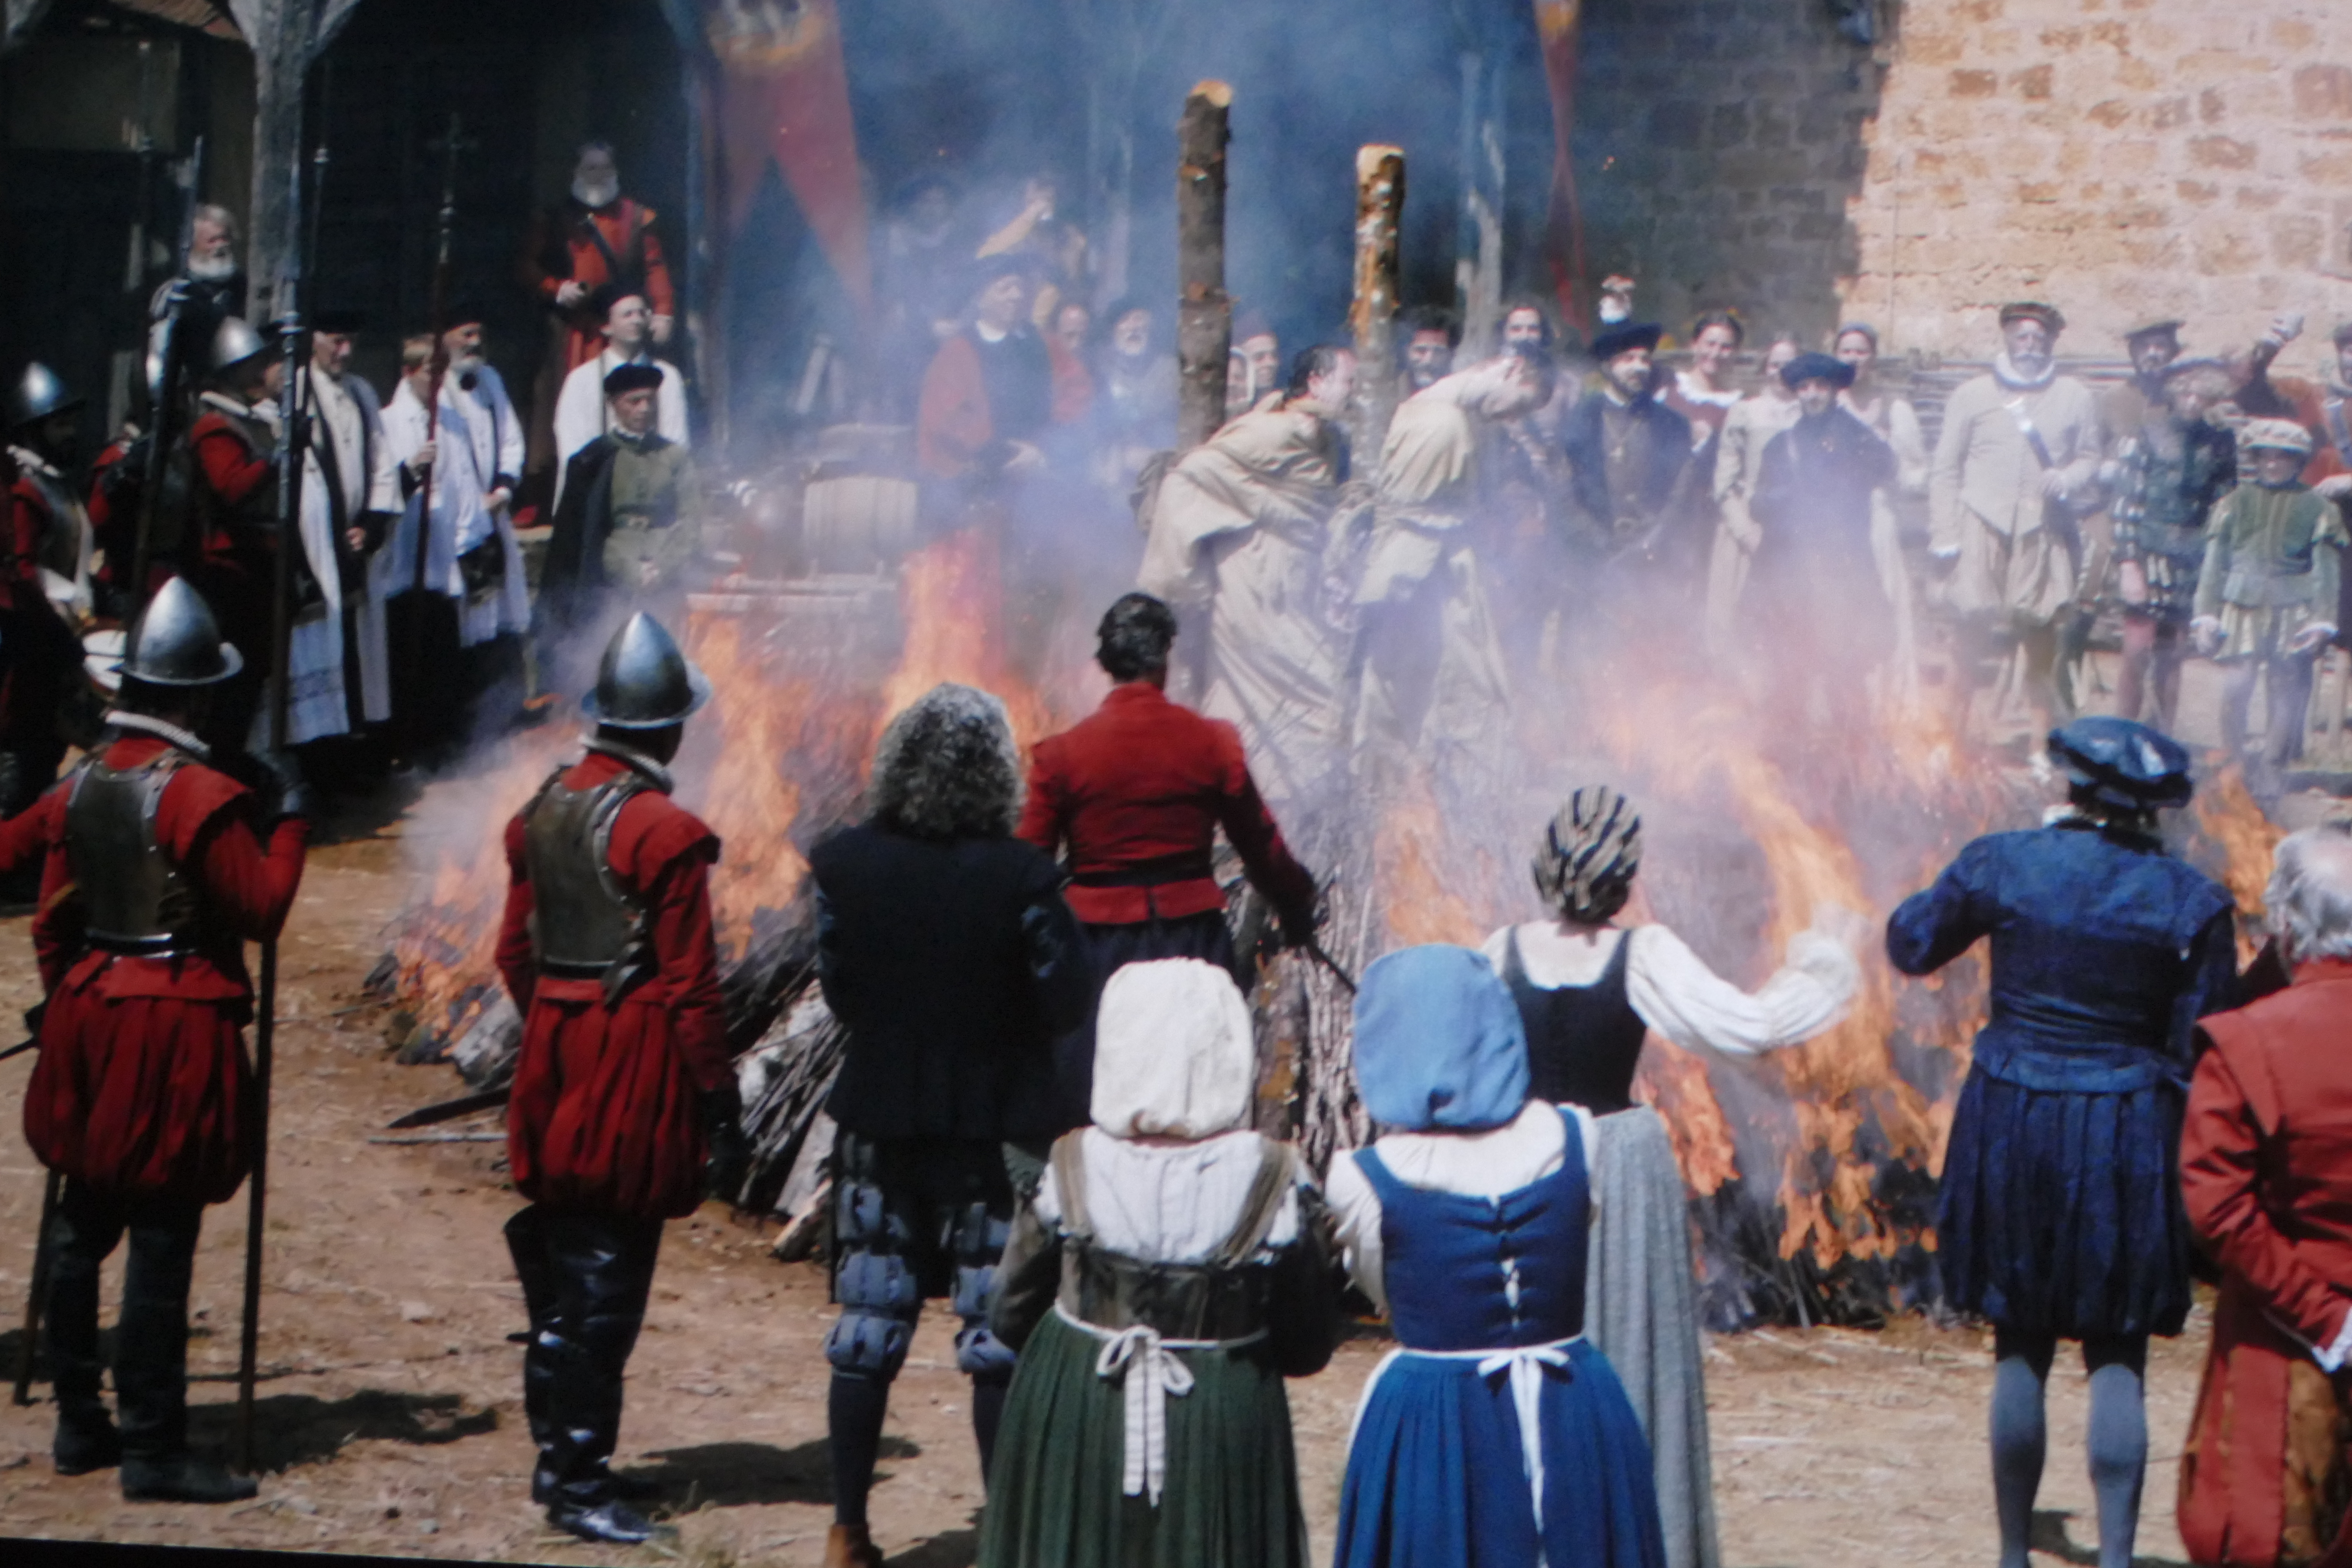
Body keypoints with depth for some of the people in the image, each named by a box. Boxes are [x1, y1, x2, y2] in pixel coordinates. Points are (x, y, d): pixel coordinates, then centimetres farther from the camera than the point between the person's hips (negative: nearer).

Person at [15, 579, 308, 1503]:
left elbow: (51, 923, 11)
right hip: (177, 1033, -8)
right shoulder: (200, 795, -16)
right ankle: (152, 1452, 1)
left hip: (88, 1019, 8)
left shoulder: (78, 786, 6)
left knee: (84, 1229, 15)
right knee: (161, 1242, -3)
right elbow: (262, 909, -13)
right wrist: (289, 825, -1)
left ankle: (80, 1426, 25)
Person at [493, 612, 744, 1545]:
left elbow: (515, 953, 13)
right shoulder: (666, 833, -16)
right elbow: (689, 988, -16)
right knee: (605, 1285, -1)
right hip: (634, 1075, -8)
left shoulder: (544, 809, 6)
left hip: (555, 1061, 8)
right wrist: (721, 1114, -11)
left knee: (563, 1266, 17)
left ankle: (560, 1457, 27)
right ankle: (579, 1484, 4)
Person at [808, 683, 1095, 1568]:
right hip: (997, 1130, -3)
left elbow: (838, 992, 1)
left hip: (880, 1124, 3)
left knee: (867, 1328, 12)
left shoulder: (844, 864, -8)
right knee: (999, 1332, 7)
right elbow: (1067, 1005, -11)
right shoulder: (1018, 876, -18)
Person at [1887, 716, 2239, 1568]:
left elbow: (1910, 944, 11)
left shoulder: (2001, 863, -5)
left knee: (2021, 1347, 12)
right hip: (2125, 1136, -1)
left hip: (2010, 1125, 1)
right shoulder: (2192, 900, -6)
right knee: (2117, 1357, 6)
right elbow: (2201, 1051, -3)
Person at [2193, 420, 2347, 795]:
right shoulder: (2235, 503, 8)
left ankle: (2269, 771, 13)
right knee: (2235, 688, -10)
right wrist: (2205, 616, 3)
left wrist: (2321, 622, -4)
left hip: (2292, 612, 0)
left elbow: (2327, 568, 4)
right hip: (2242, 606, 0)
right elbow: (2213, 562, 9)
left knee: (2287, 693, 1)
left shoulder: (2315, 506, 5)